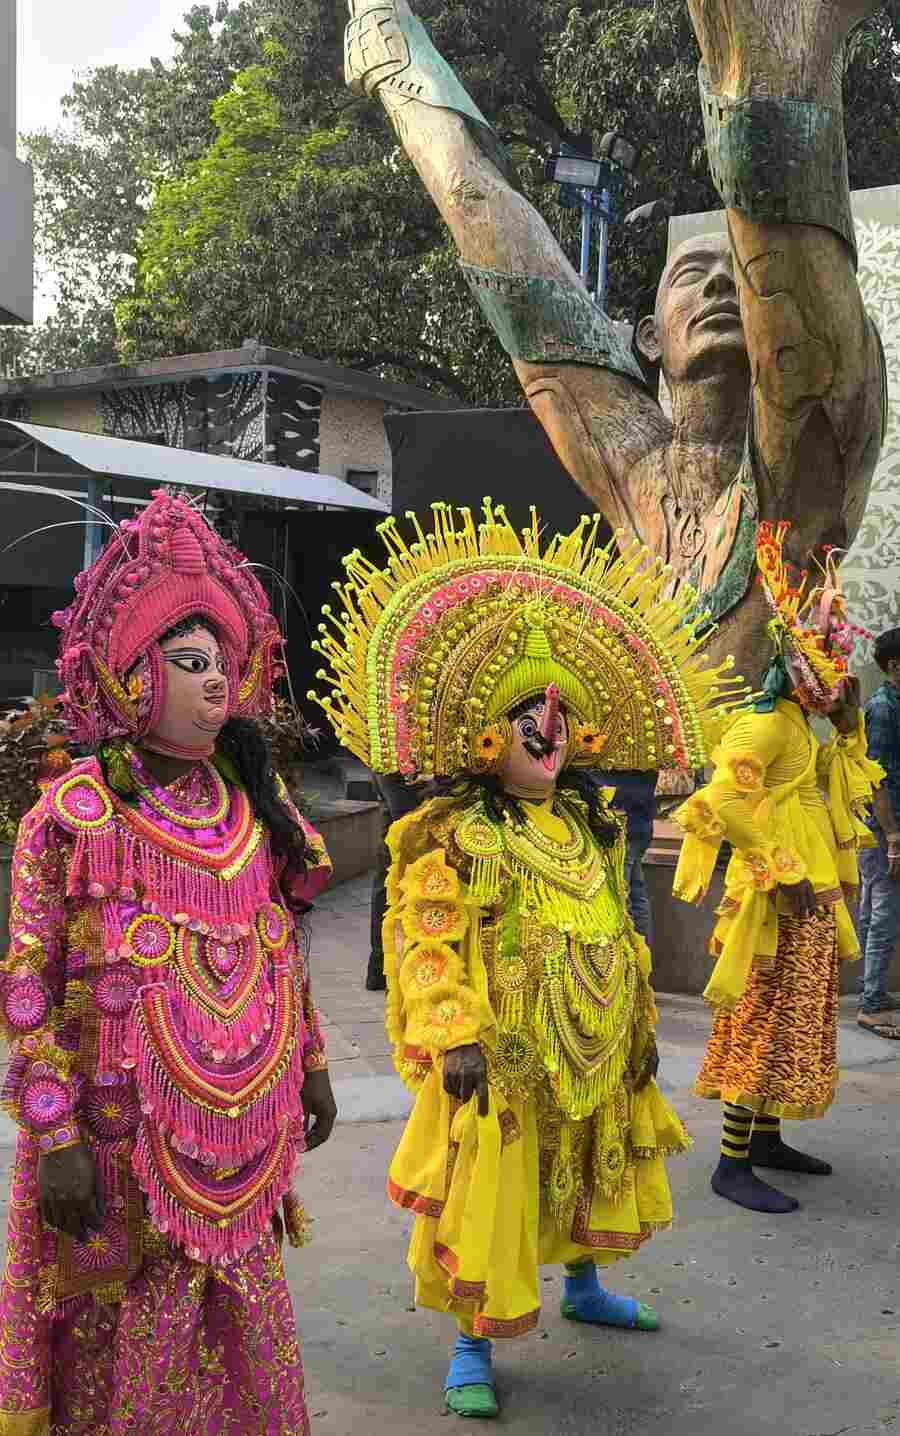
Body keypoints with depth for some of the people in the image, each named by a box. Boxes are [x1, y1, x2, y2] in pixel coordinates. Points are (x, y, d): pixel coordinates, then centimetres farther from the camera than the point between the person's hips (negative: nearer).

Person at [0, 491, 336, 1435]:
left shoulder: (253, 805, 4)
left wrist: (311, 1065, 15)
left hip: (243, 1133, 5)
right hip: (123, 1139, -5)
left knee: (237, 1331, 18)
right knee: (122, 1339, 9)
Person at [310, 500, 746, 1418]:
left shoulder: (590, 827, 8)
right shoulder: (453, 837, -15)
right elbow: (426, 946, -20)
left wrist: (638, 1021, 17)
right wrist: (452, 1037, -26)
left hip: (594, 1055, 7)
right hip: (500, 1062, -7)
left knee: (589, 1175, 25)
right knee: (487, 1197, 1)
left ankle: (581, 1285, 49)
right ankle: (473, 1344, 19)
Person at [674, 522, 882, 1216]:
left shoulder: (803, 730, 14)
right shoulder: (768, 725, -15)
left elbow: (844, 794, 25)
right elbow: (724, 800, -28)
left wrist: (849, 725, 14)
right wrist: (783, 871, -25)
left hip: (813, 903, 10)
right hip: (779, 901, -10)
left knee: (796, 1022, 16)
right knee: (767, 1024, -7)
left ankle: (765, 1137, 28)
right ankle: (733, 1164, -1)